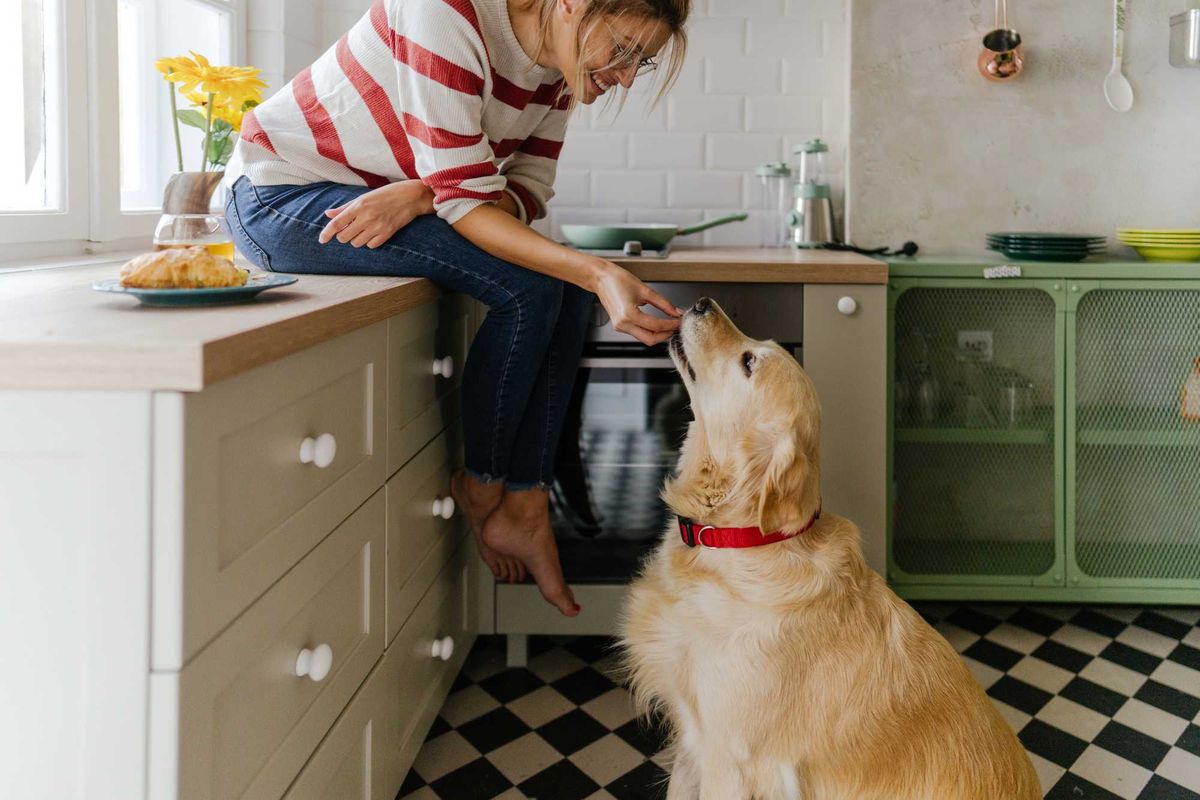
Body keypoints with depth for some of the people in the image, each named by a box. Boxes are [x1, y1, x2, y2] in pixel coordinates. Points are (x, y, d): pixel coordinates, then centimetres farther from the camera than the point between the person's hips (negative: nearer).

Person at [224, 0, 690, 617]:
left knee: (566, 286, -8)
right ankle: (481, 488, -2)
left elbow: (526, 191, -4)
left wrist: (420, 193, -24)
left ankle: (525, 509, -5)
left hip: (384, 199, 8)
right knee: (528, 285, -23)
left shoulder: (557, 65, -2)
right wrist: (599, 273, -40)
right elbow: (467, 202, -29)